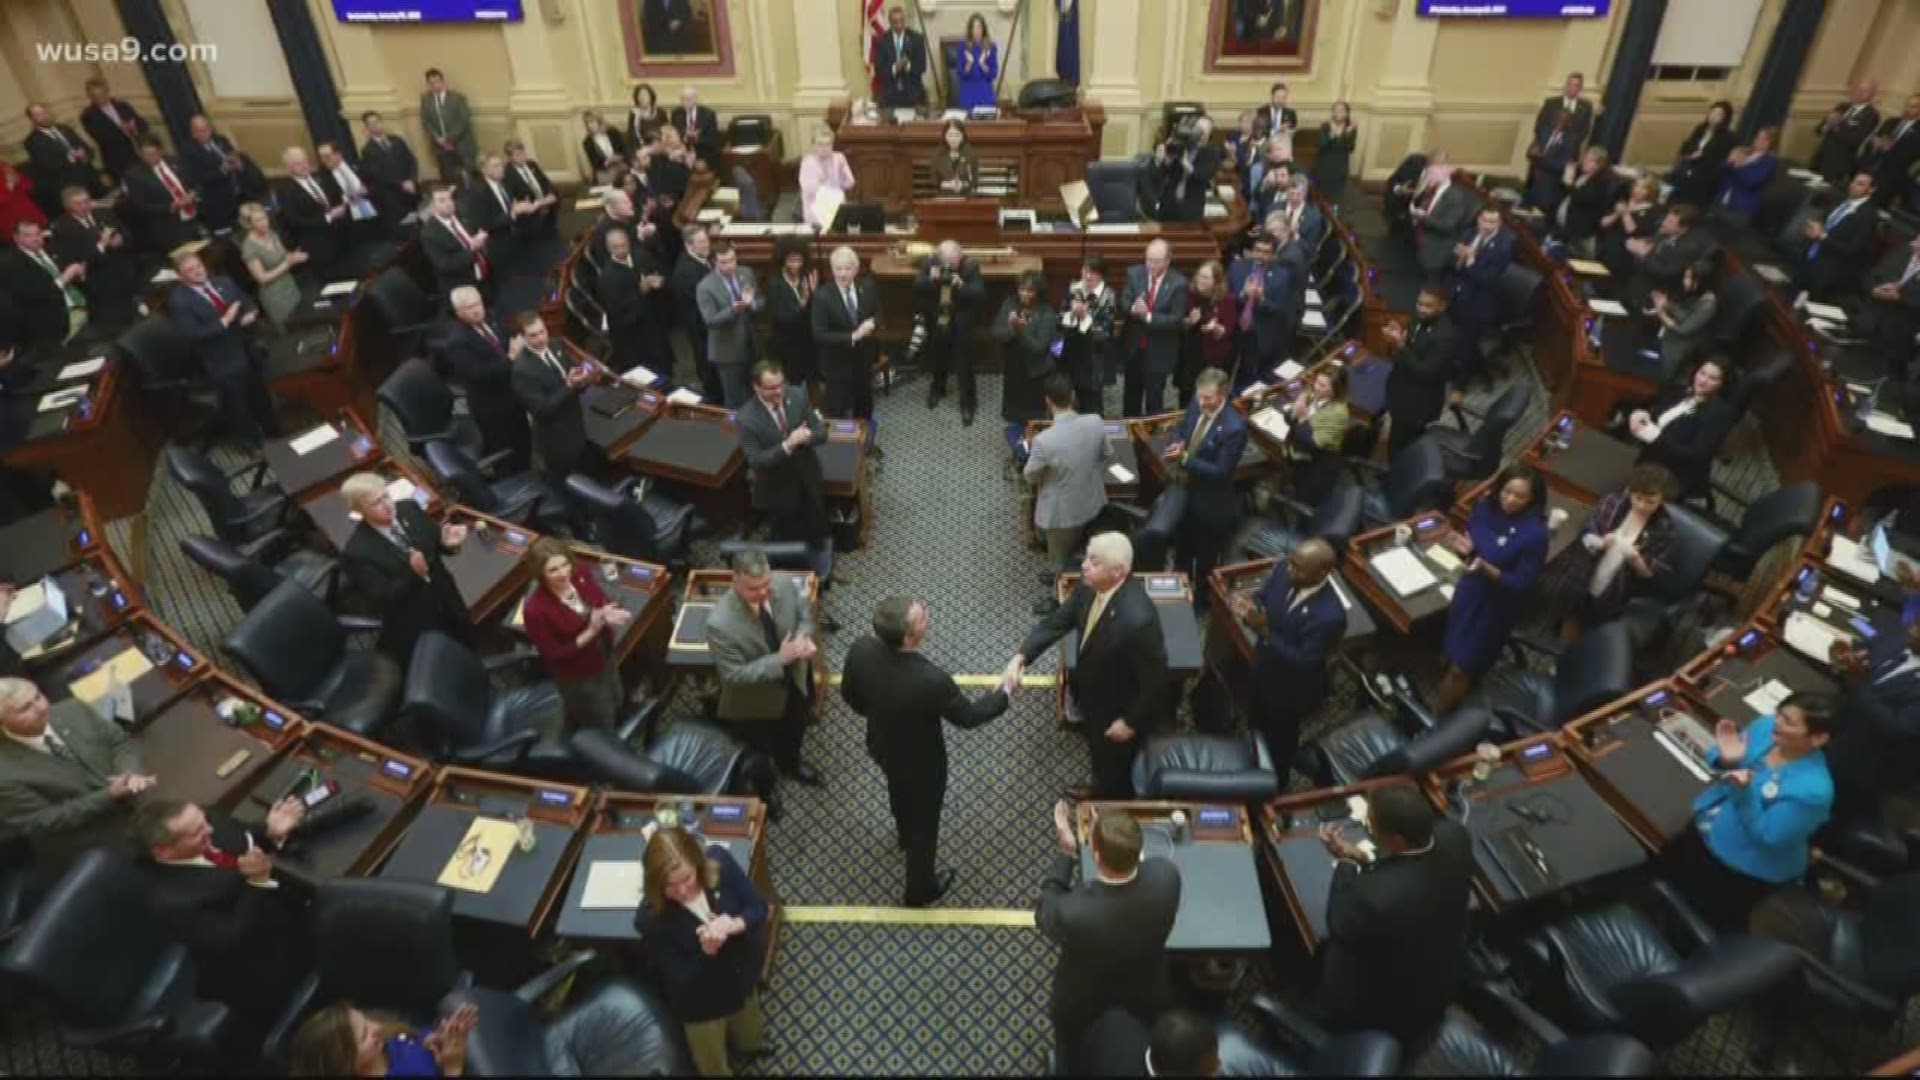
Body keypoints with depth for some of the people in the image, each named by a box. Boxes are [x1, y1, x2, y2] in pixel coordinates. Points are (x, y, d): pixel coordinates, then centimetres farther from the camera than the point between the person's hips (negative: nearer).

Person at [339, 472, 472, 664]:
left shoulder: (409, 509, -11)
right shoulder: (356, 552, -27)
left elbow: (435, 539, 3)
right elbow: (382, 598, -25)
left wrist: (446, 542, -22)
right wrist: (413, 574, -41)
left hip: (448, 604, 5)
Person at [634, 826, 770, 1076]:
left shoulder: (718, 861, -28)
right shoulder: (651, 918, -35)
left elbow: (759, 906, -16)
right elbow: (679, 979, -24)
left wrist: (736, 924, -37)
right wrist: (706, 952, -43)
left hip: (743, 975, 4)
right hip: (702, 1001, -4)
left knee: (747, 1030, 37)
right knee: (713, 1063, 27)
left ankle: (749, 1045, 70)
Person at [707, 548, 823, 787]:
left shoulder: (785, 586, -25)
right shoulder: (720, 624, -39)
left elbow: (804, 612, -4)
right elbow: (735, 676, -30)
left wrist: (804, 638, -25)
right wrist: (780, 660, -37)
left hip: (794, 680, 5)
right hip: (755, 703, -4)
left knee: (794, 732, 34)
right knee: (757, 756, 24)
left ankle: (789, 762, 67)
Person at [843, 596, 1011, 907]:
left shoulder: (861, 650, -28)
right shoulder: (931, 680, -43)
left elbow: (849, 694, -7)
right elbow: (968, 717, -23)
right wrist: (1004, 692, -7)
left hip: (881, 746, 5)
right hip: (921, 761, -5)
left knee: (899, 791, 37)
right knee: (925, 821, 23)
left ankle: (905, 834, 69)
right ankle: (920, 890, 49)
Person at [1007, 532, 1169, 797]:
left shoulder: (1138, 619, -42)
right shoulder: (1090, 585, -18)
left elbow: (1154, 679, -29)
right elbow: (1057, 621, -5)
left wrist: (1131, 722, -18)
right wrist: (1022, 655, -18)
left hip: (1119, 712, -7)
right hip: (1092, 696, 7)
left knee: (1114, 777, 22)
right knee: (1098, 759, 35)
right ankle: (1099, 794, 63)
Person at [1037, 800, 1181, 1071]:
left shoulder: (1071, 912, -46)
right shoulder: (1166, 875, -36)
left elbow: (1044, 917, -20)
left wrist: (1067, 853, -20)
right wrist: (1109, 838, -10)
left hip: (1082, 1008, -2)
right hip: (1148, 998, 3)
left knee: (1072, 1063, 34)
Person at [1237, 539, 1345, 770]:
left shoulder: (1330, 616, -38)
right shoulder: (1282, 572, -18)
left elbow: (1305, 663, -30)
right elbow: (1262, 604, -3)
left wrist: (1265, 632, -38)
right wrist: (1249, 612, -27)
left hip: (1291, 692, -6)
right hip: (1262, 672, 6)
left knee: (1279, 742, 23)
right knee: (1257, 727, 31)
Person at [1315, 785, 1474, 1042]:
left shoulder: (1375, 895, -45)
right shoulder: (1452, 834, -27)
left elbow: (1339, 928, -21)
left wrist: (1345, 862, -14)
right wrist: (1365, 857, -9)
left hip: (1391, 1003, -5)